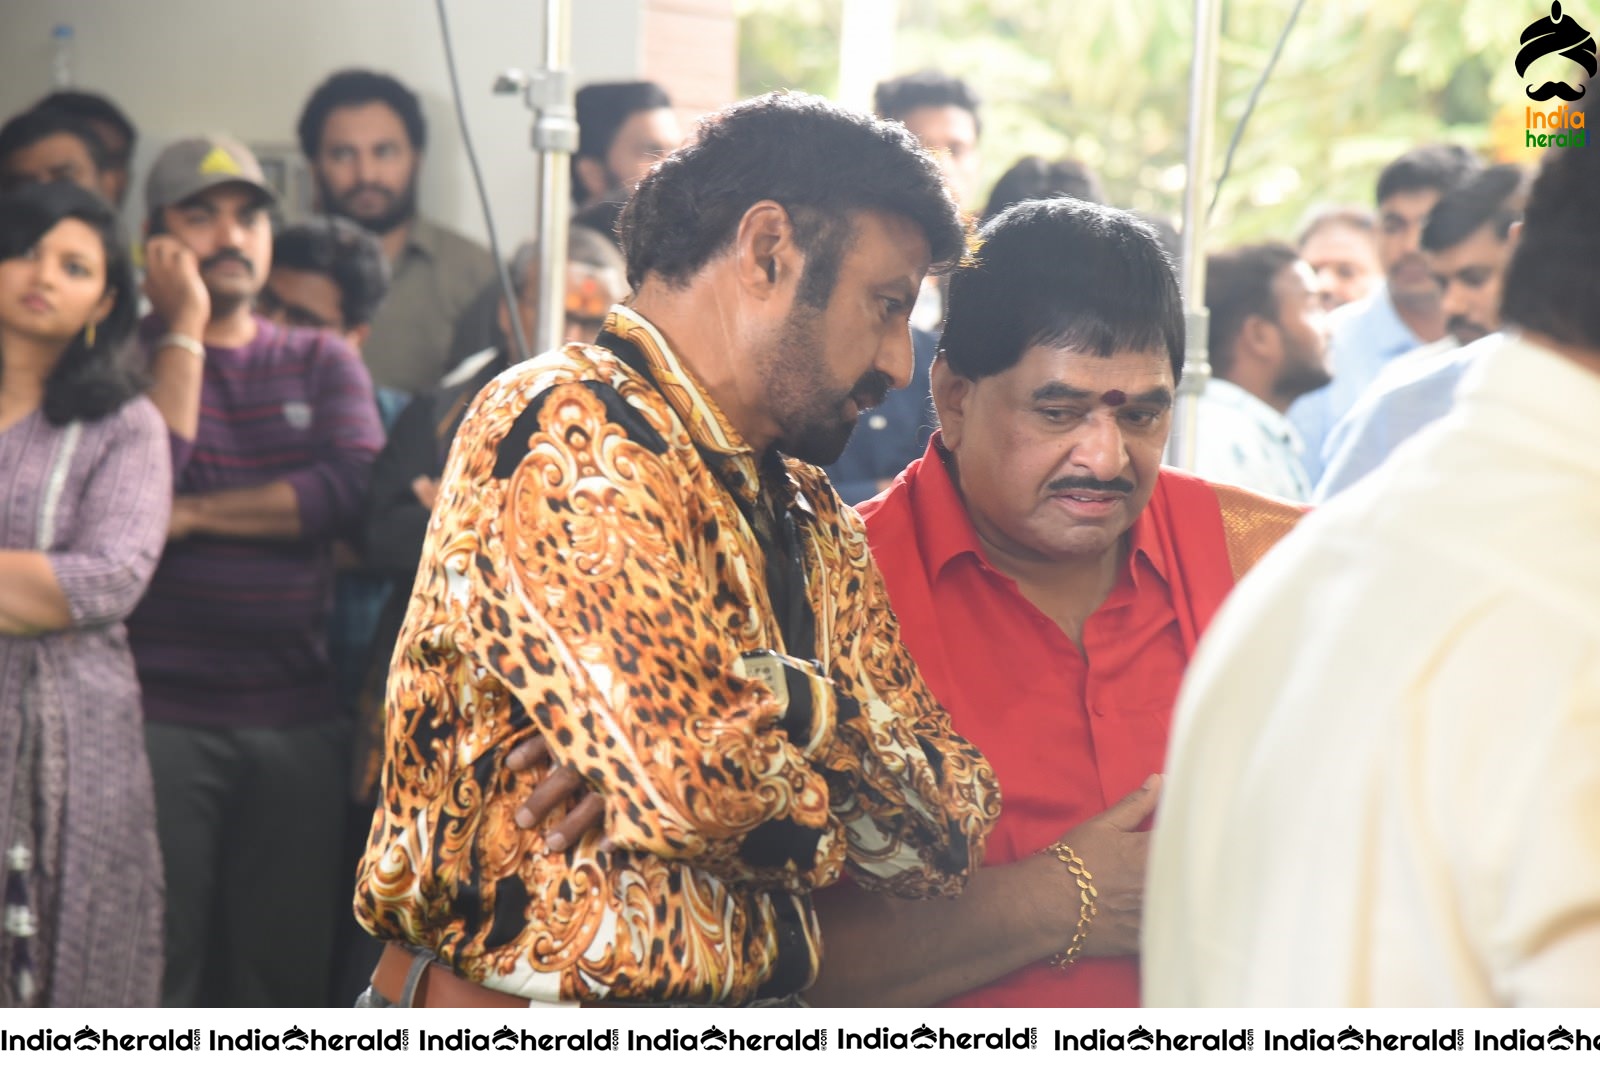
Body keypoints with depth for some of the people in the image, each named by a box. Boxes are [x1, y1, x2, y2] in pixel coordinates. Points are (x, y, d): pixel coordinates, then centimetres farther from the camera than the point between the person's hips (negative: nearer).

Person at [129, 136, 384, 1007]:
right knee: (153, 964, -4)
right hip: (160, 715, -3)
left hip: (295, 721, 3)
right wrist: (184, 329, -7)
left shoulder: (323, 363, 13)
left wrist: (194, 514, -8)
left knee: (286, 967, 5)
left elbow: (352, 489, -5)